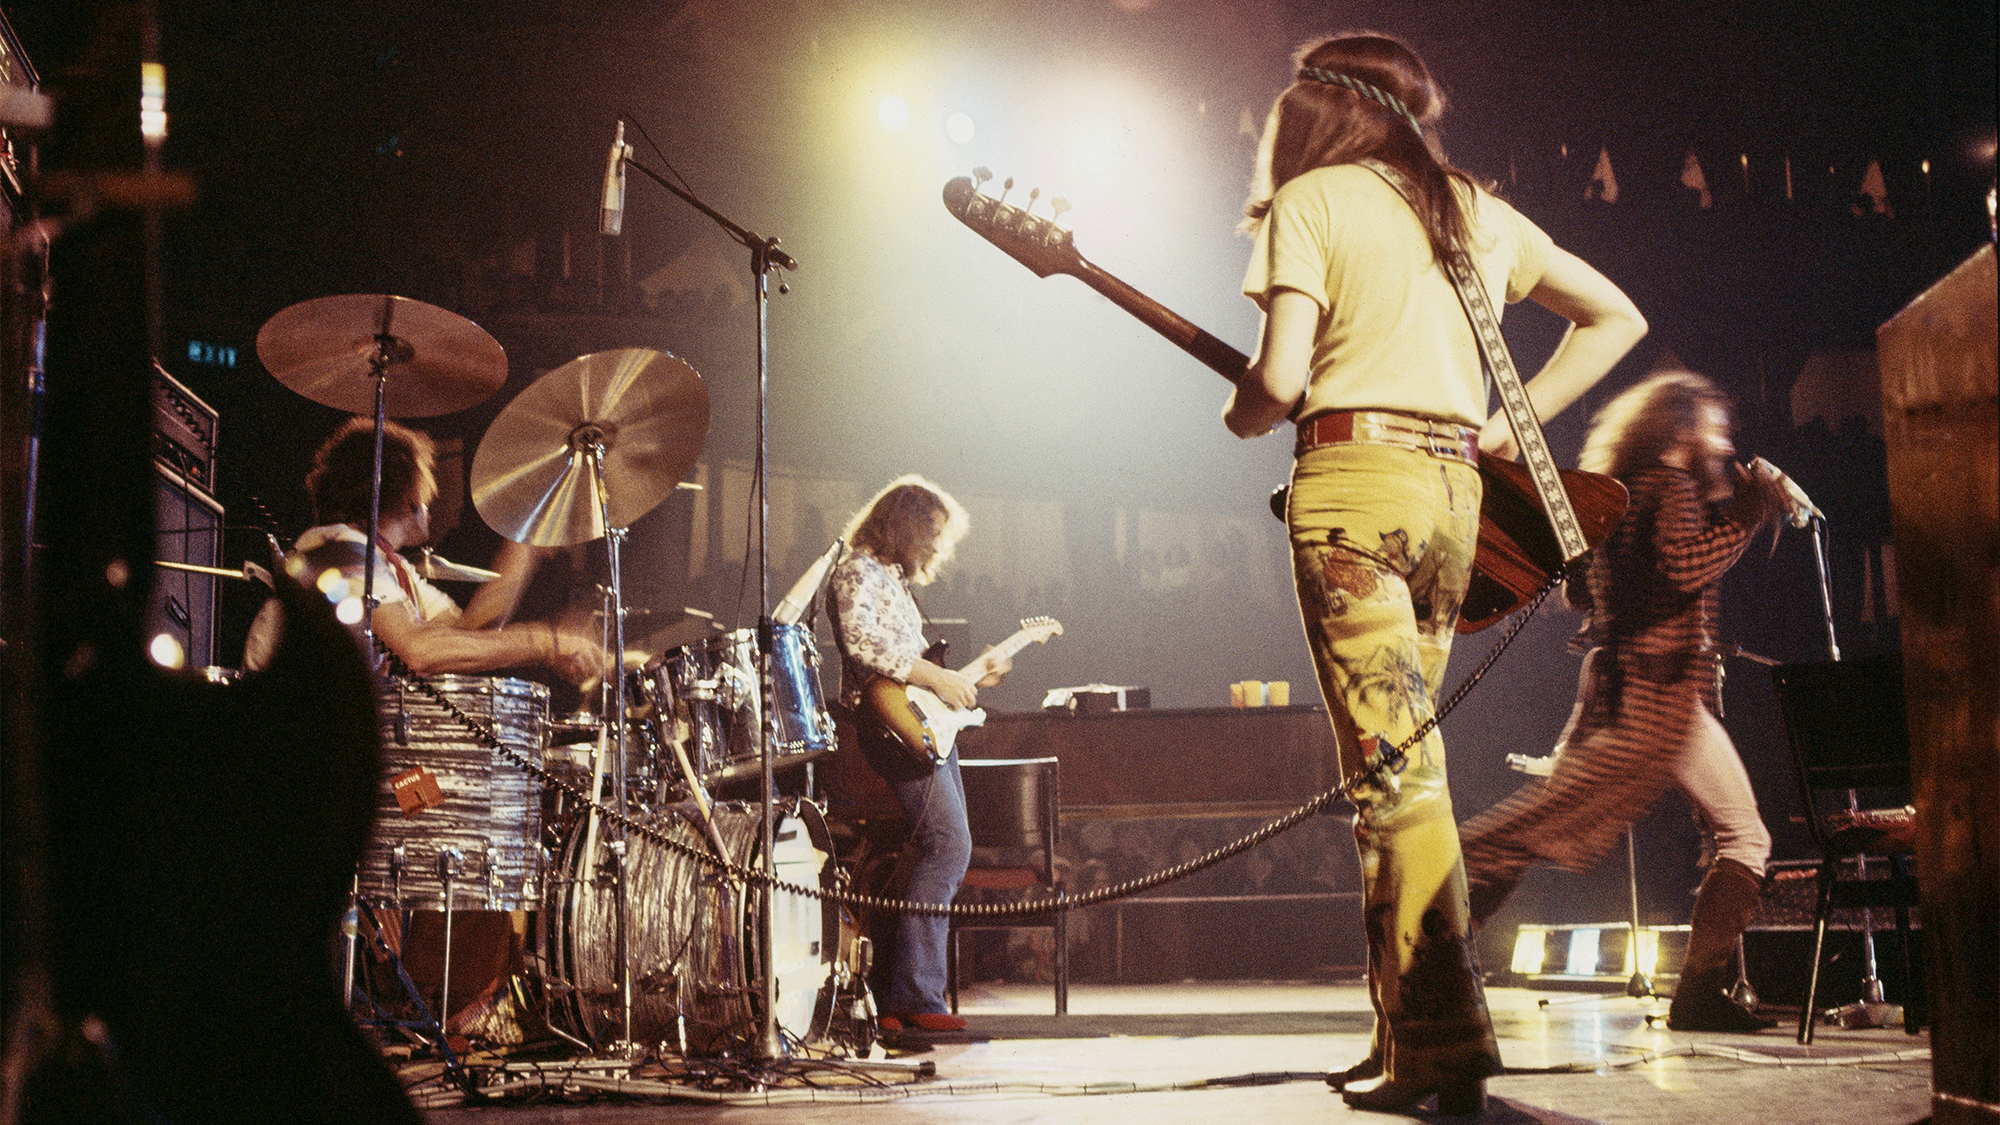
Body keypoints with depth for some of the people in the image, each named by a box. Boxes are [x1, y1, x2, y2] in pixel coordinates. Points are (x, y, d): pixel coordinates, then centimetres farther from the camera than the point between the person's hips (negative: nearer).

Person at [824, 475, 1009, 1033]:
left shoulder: (895, 580, 26)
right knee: (948, 843, -20)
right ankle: (914, 995, -19)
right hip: (890, 727, -11)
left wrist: (967, 680, 20)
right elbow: (861, 641, -23)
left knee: (944, 851, 6)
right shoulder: (857, 573, -5)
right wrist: (934, 675, -21)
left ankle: (901, 1003, 8)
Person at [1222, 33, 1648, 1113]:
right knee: (1398, 763, 12)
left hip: (1353, 479, -6)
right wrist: (1512, 420, 18)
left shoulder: (1308, 200, 1)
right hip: (1457, 493, 6)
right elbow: (1617, 315, 22)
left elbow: (1278, 379, -10)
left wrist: (1240, 417, 11)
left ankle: (1444, 1042, -14)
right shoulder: (1478, 211, 19)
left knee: (1391, 770, -10)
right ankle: (1406, 1033, 14)